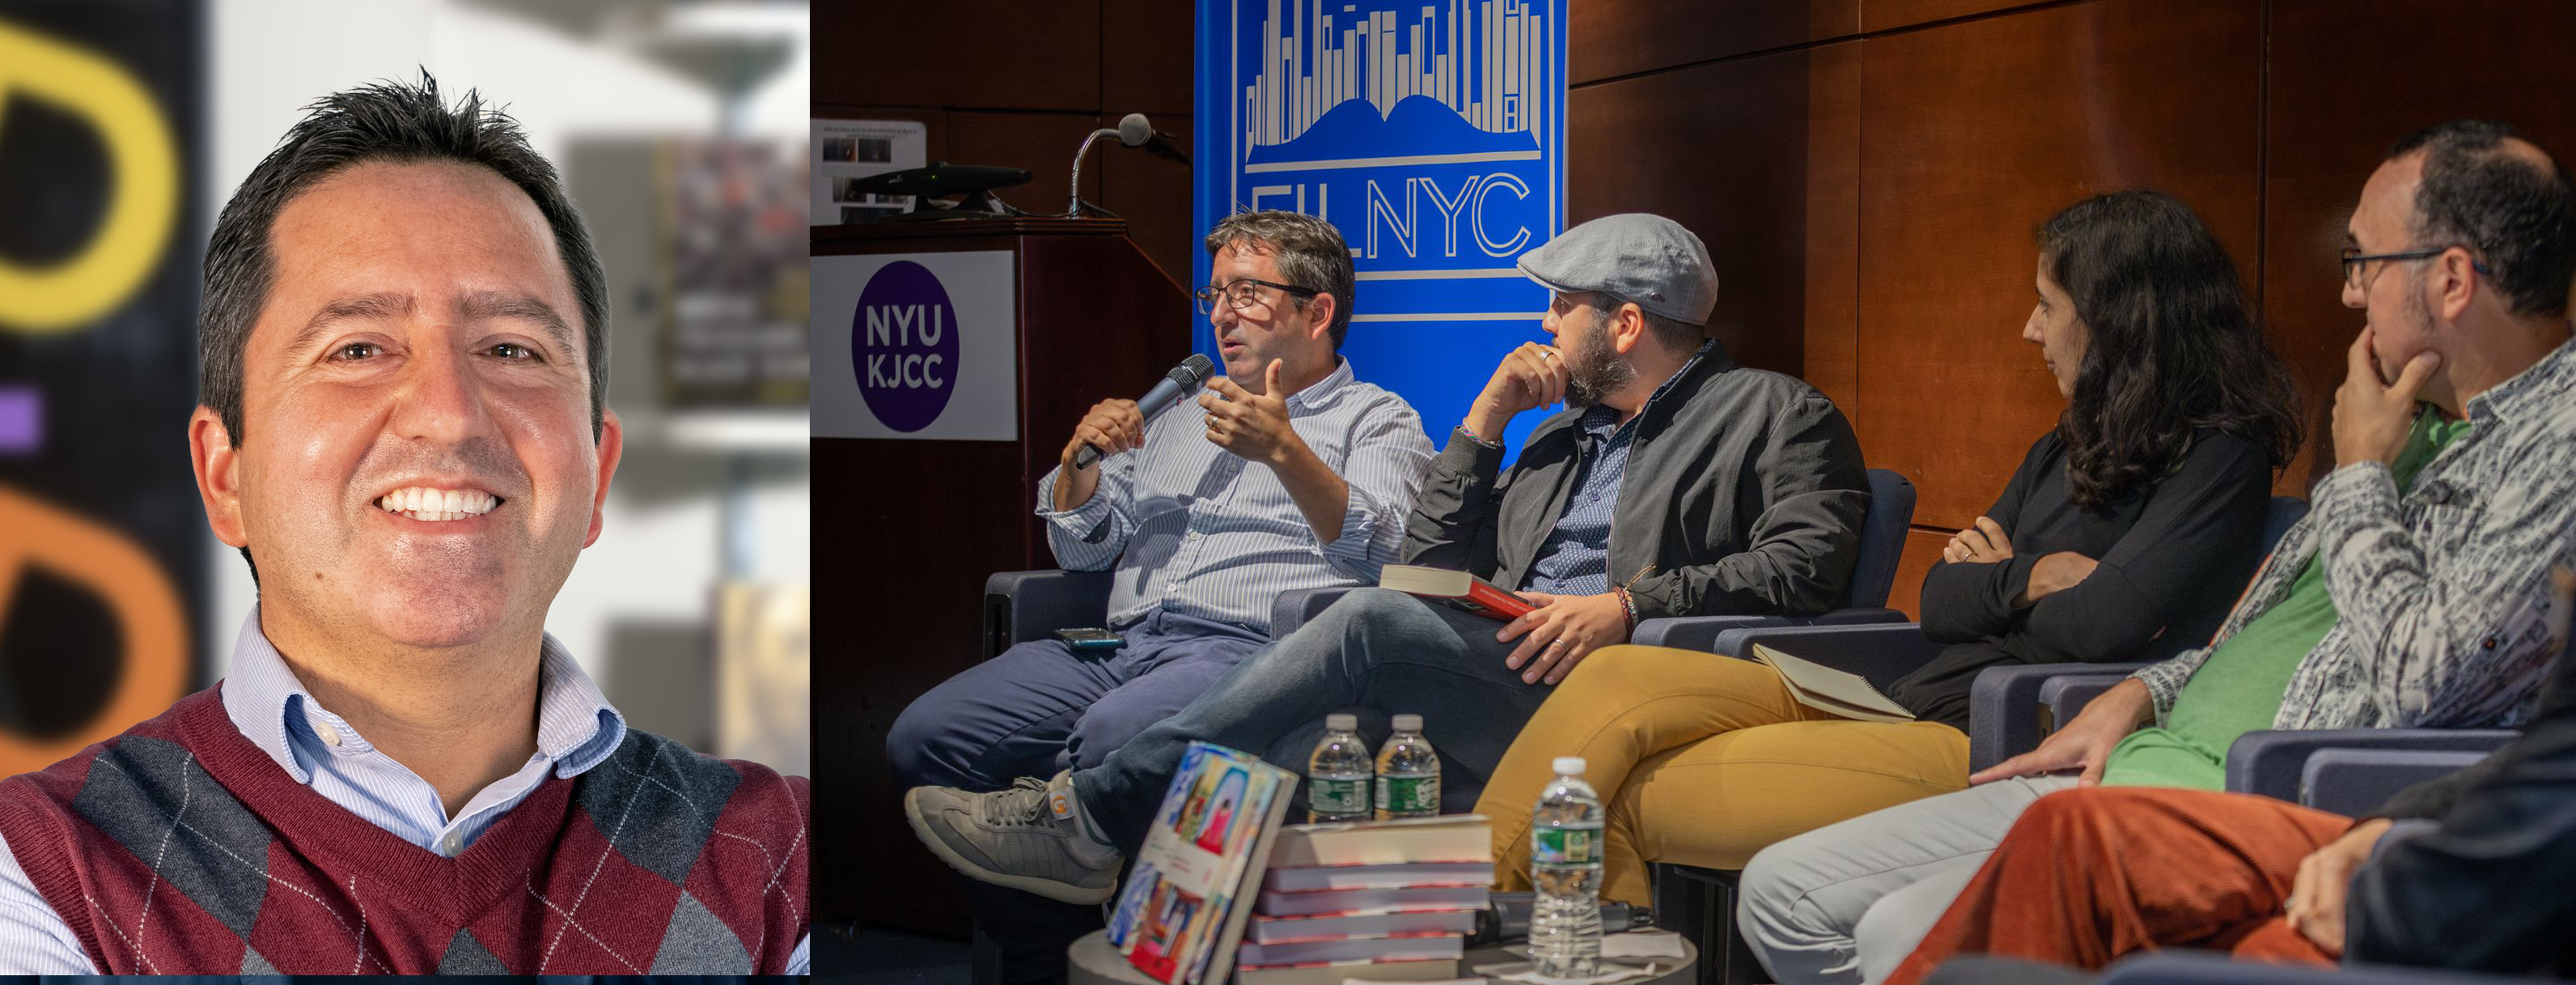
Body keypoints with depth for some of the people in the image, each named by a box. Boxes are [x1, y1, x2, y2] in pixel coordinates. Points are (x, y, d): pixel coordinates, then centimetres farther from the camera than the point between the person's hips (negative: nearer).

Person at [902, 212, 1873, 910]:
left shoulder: (1777, 415, 10)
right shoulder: (1566, 432, 32)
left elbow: (1803, 566, -7)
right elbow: (1432, 565, 26)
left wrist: (1630, 605, -17)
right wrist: (1487, 418, 17)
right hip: (1487, 674, 8)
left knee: (1373, 624, -27)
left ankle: (1089, 816, -24)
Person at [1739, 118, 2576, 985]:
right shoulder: (2427, 416, 18)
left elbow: (2412, 684, -24)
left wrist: (2358, 476, -10)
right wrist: (2144, 695, 12)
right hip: (2144, 764, 10)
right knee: (1783, 891, 3)